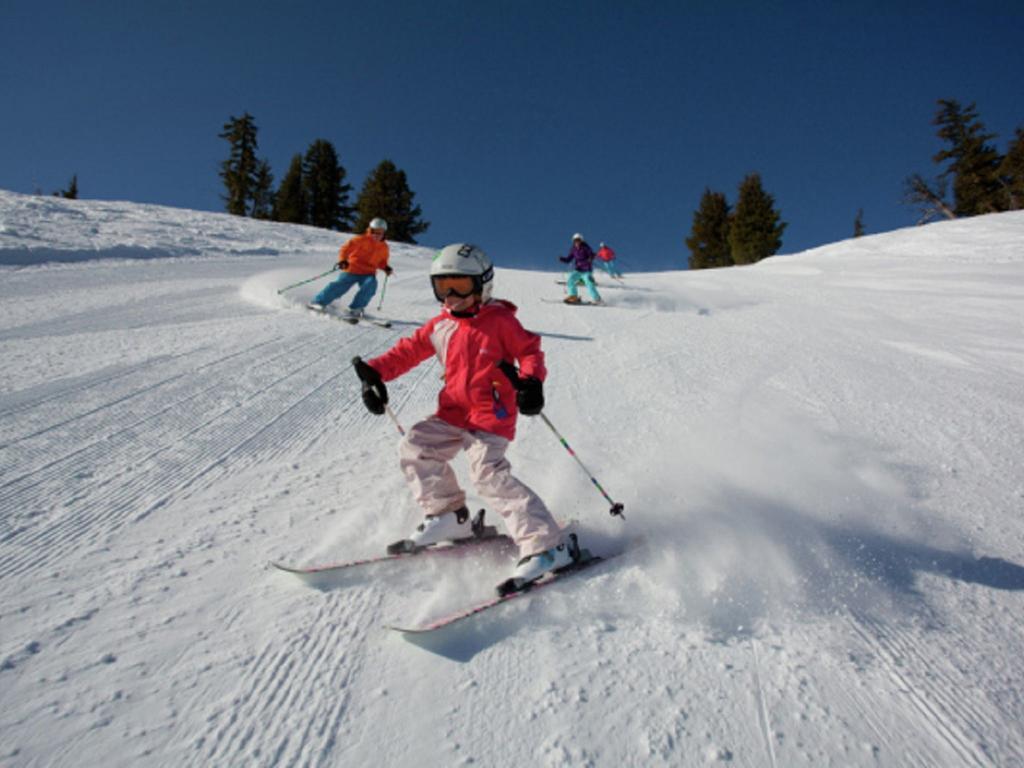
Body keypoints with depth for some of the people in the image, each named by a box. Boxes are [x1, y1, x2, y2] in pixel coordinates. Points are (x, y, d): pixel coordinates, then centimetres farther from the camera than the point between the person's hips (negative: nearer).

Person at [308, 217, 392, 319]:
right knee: (340, 285, -12)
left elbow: (381, 261, 25)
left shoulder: (384, 247, 10)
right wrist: (342, 260, -24)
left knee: (371, 284, -28)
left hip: (368, 273, 3)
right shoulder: (361, 240, -5)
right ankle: (319, 302, 10)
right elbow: (346, 248, -8)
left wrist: (386, 267, 4)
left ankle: (355, 309, -20)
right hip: (352, 270, -3)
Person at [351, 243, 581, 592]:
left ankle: (547, 546, -18)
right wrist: (375, 372, 2)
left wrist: (531, 380, -25)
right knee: (414, 448, 6)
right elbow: (409, 350, 15)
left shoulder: (500, 320, -5)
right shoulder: (440, 325, 11)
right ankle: (448, 517, 19)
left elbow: (529, 349, -5)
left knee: (490, 475, -22)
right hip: (454, 413, 8)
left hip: (492, 415, -8)